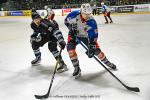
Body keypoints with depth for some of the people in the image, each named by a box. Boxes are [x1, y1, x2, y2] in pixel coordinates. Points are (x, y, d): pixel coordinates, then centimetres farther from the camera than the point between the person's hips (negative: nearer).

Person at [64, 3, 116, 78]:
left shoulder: (92, 22, -29)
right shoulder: (74, 15, -28)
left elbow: (93, 36, -26)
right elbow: (66, 21, -6)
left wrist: (91, 48, -32)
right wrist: (71, 28, -19)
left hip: (86, 36, 0)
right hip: (74, 34, 1)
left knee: (96, 49, -2)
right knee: (70, 48, -23)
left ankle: (107, 62, 26)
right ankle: (77, 68, -7)